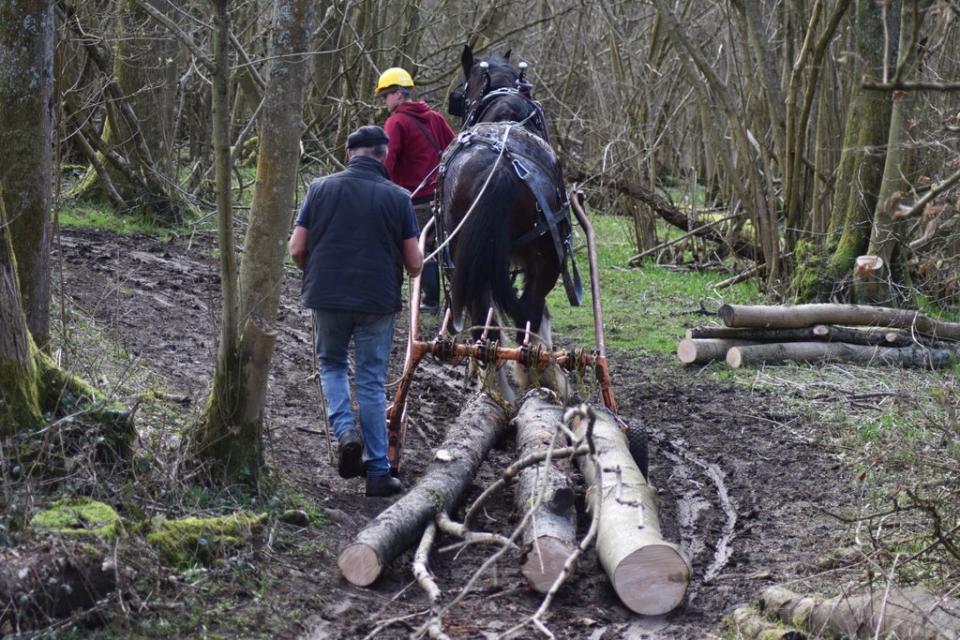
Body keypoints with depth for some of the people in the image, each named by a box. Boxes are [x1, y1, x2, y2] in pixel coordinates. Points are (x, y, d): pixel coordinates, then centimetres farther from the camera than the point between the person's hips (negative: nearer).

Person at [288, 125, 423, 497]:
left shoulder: (321, 188, 0)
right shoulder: (397, 197, -2)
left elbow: (296, 249, -1)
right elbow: (415, 263, -3)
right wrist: (410, 271, 22)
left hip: (327, 297, 1)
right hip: (378, 300, -1)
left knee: (332, 365, 23)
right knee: (372, 383, 7)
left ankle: (344, 430, -1)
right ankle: (378, 472, 9)